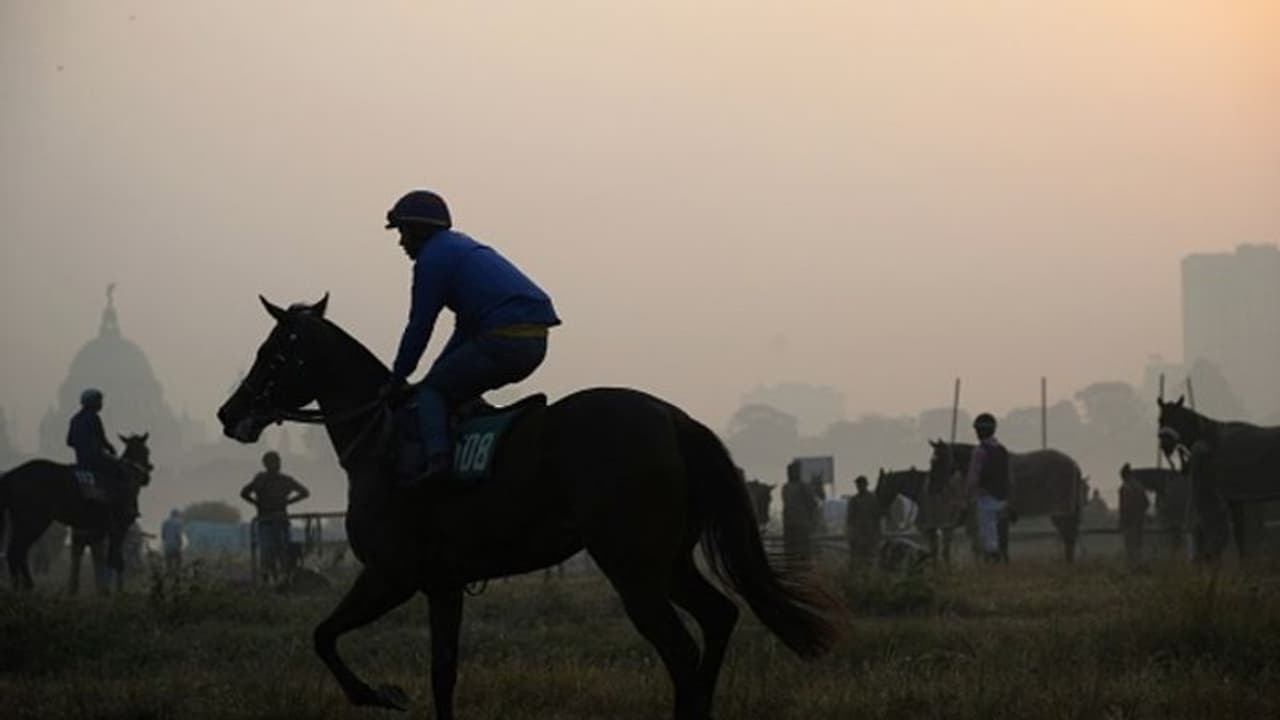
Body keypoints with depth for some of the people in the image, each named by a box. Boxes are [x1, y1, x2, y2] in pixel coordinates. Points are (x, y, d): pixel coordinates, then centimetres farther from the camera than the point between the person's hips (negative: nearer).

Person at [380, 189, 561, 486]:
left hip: (504, 339, -9)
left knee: (431, 392, 1)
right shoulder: (461, 248, 29)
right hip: (535, 342, 9)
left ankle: (437, 458, -21)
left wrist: (397, 380, 11)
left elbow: (419, 328, 1)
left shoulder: (432, 258, 0)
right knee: (458, 390, 25)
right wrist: (438, 371, 30)